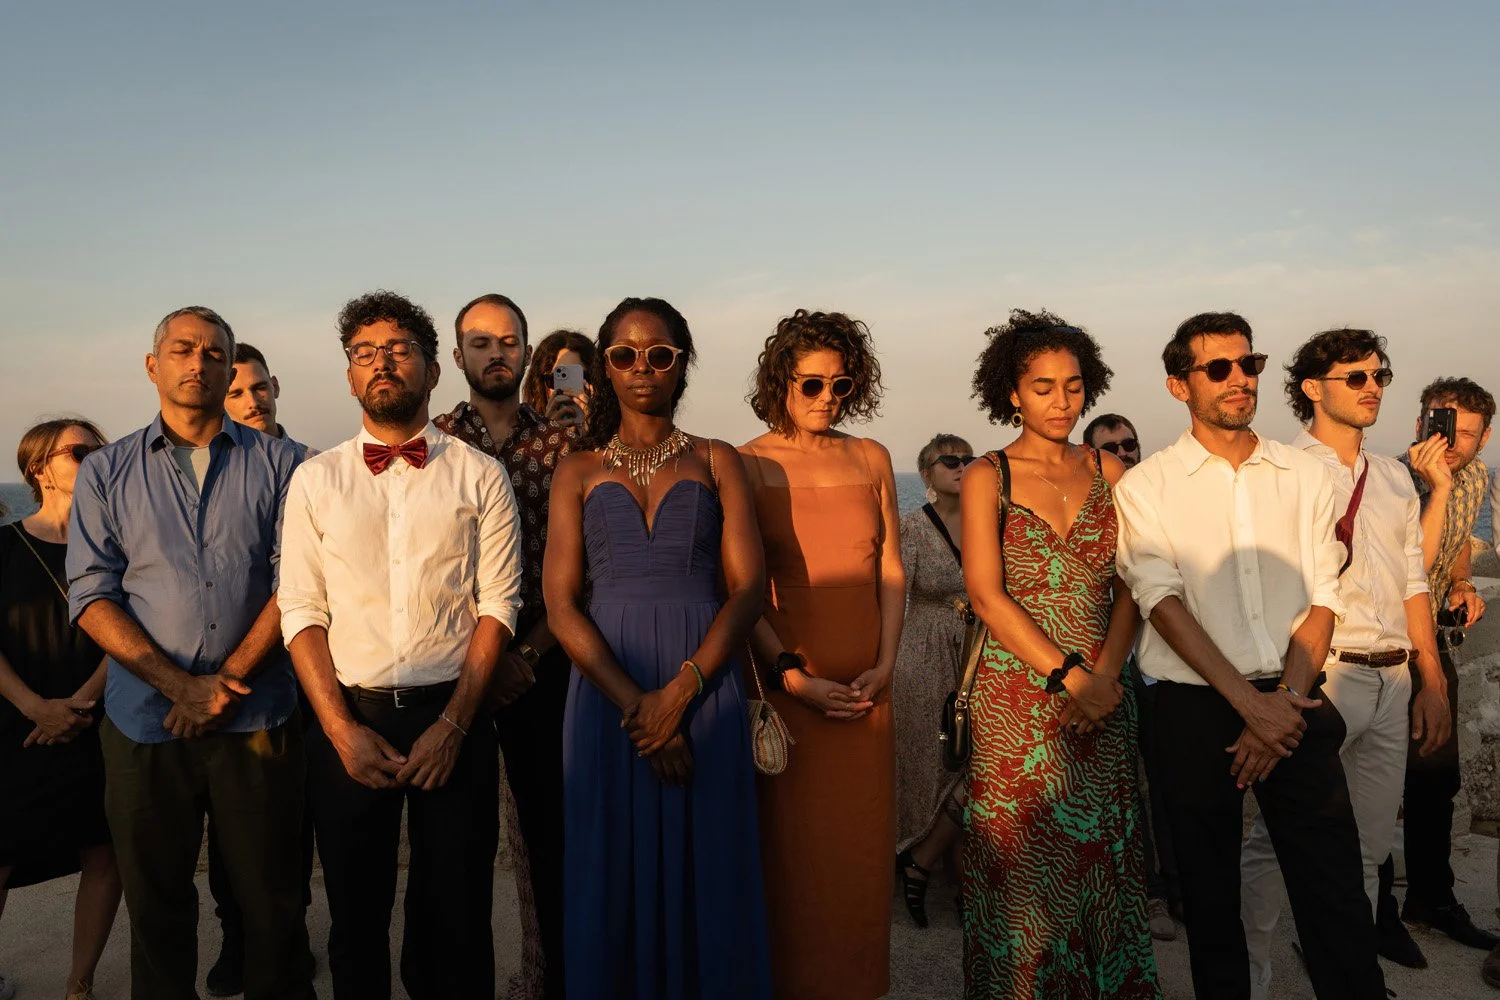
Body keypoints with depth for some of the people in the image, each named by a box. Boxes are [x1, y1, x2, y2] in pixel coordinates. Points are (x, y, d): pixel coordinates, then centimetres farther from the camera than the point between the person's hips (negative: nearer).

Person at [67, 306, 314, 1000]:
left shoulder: (276, 464, 4)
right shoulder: (106, 472, 7)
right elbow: (91, 594, -1)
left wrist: (227, 679, -12)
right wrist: (178, 684, -12)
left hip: (258, 716, -1)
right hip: (145, 720, 1)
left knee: (272, 900, 6)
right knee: (156, 904, 13)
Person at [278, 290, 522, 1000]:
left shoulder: (479, 477, 1)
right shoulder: (316, 479, 5)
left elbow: (497, 605, -3)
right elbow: (302, 612, 1)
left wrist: (453, 724, -10)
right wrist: (342, 729, -9)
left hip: (453, 717, -1)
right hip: (348, 720, 1)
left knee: (457, 920, 8)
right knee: (356, 917, 13)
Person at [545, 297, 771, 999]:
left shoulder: (716, 462, 8)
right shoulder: (579, 471, 9)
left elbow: (747, 588, -1)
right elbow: (561, 607, 0)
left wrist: (680, 690, -14)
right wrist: (634, 703, -13)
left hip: (705, 693, 0)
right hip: (606, 694, 1)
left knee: (706, 875, 6)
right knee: (615, 877, 7)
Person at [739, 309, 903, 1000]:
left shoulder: (871, 459, 9)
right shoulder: (748, 466, -3)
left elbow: (891, 570, 8)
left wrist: (884, 666, -3)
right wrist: (792, 675, -13)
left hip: (866, 680, 4)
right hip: (786, 676, -3)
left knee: (862, 838, 9)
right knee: (793, 844, 3)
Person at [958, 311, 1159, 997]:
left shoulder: (1109, 471, 9)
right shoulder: (986, 478, 0)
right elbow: (987, 596, -9)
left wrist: (1104, 674, -11)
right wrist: (1069, 675, -14)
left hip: (1101, 698, 3)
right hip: (1017, 699, -3)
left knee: (1101, 859, 7)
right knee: (1022, 867, 1)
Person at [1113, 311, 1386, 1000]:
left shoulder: (1306, 477, 9)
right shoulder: (1145, 488, 0)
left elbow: (1322, 599, 4)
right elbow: (1163, 602, -9)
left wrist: (1286, 699, -9)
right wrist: (1250, 703, -15)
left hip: (1295, 708, 2)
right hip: (1196, 709, -1)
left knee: (1335, 890, 2)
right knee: (1210, 895, 10)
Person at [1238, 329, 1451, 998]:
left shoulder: (1394, 478, 15)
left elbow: (1412, 583, 17)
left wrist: (1432, 684, 14)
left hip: (1392, 680, 7)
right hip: (1318, 678, -7)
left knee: (1367, 848, 15)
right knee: (1276, 841, -1)